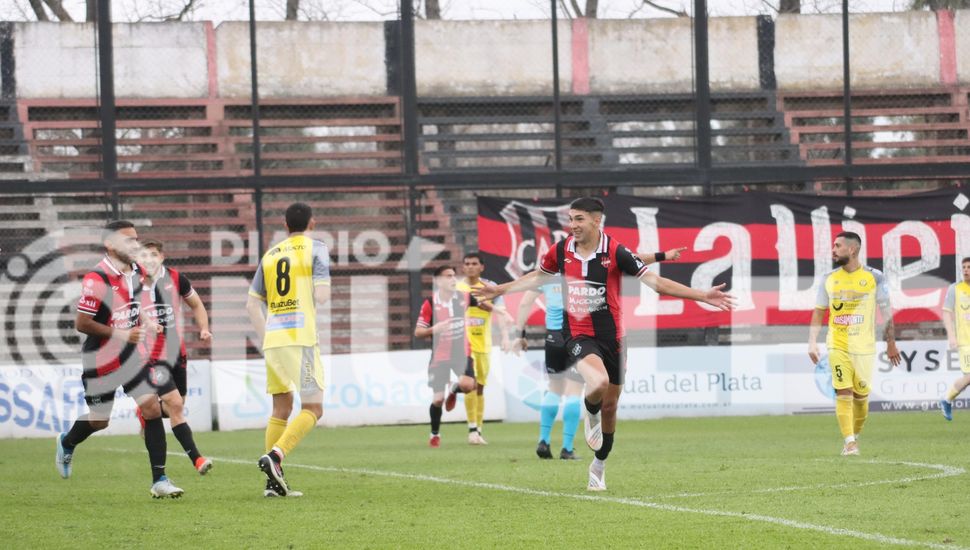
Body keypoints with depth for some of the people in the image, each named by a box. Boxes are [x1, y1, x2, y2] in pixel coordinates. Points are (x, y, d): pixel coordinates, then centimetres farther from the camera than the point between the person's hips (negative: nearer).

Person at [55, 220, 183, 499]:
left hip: (131, 354, 6)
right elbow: (81, 323, -21)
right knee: (99, 421, 9)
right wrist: (120, 334, -23)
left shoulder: (136, 272, 3)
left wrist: (145, 322, 2)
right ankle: (67, 444, 45)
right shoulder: (96, 280, -23)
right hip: (101, 360, -6)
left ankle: (159, 480, -4)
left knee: (152, 408, -7)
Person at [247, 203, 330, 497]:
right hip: (301, 338, -6)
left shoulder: (270, 255, 16)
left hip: (273, 340, 6)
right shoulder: (315, 248, 1)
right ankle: (274, 456, -24)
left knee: (281, 410, 12)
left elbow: (252, 304, 15)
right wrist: (325, 291, 14)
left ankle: (274, 481, 6)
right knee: (312, 409, -3)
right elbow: (321, 295, -9)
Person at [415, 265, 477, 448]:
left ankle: (454, 391, 15)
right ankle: (435, 434, 21)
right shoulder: (430, 304, -13)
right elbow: (418, 332, -11)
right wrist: (434, 329, -29)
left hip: (461, 352, 2)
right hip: (439, 356, -2)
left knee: (468, 385, -23)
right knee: (437, 399, -4)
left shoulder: (463, 298, -4)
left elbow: (481, 303, 19)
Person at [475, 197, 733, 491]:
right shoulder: (561, 250, -2)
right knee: (598, 383, -30)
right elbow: (538, 276, 19)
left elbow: (653, 280, -11)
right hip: (578, 334, 0)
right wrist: (501, 290, 24)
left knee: (610, 406, 9)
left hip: (611, 336, 0)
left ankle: (599, 465, 31)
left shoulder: (615, 252, -12)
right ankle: (591, 414, 6)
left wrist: (702, 295, -18)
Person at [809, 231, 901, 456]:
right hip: (838, 346, 1)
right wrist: (812, 343, 0)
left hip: (864, 346, -1)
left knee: (861, 395, 5)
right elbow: (818, 313, 9)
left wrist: (891, 343, 2)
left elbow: (886, 311, 3)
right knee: (843, 393, -10)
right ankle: (849, 443, -10)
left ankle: (855, 435, 26)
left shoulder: (874, 277, -3)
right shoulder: (829, 279, 4)